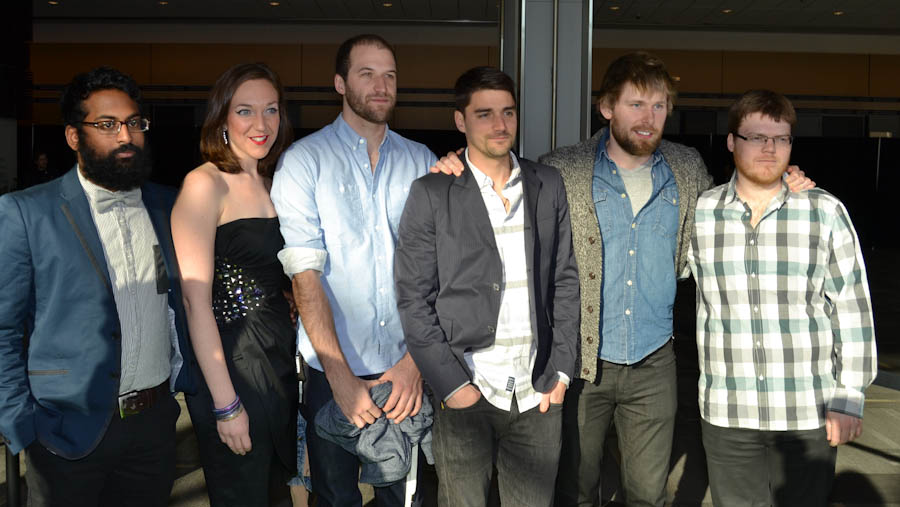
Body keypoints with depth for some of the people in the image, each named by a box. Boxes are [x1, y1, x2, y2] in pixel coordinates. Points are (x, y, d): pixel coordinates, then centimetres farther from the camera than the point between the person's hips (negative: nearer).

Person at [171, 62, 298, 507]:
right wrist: (225, 403, -21)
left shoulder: (269, 184, 10)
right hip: (231, 364, -7)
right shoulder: (205, 184, -14)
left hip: (280, 356, 7)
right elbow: (196, 300, -19)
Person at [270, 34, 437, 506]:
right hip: (332, 372, -2)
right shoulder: (303, 160, -3)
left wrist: (415, 360, -10)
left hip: (407, 373, 2)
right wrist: (340, 376, -16)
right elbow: (304, 274, -10)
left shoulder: (421, 162, 5)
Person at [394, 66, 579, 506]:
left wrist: (560, 370, 3)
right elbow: (413, 299, -5)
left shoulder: (548, 185, 7)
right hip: (466, 392, -2)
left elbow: (565, 280, 9)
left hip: (538, 394, 3)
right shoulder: (432, 194, -4)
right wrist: (452, 384, -10)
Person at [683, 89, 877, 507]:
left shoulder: (825, 213, -4)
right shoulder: (699, 214, 1)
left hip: (808, 414, -1)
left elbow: (852, 309, -2)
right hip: (726, 413, 1)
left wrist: (849, 397, -2)